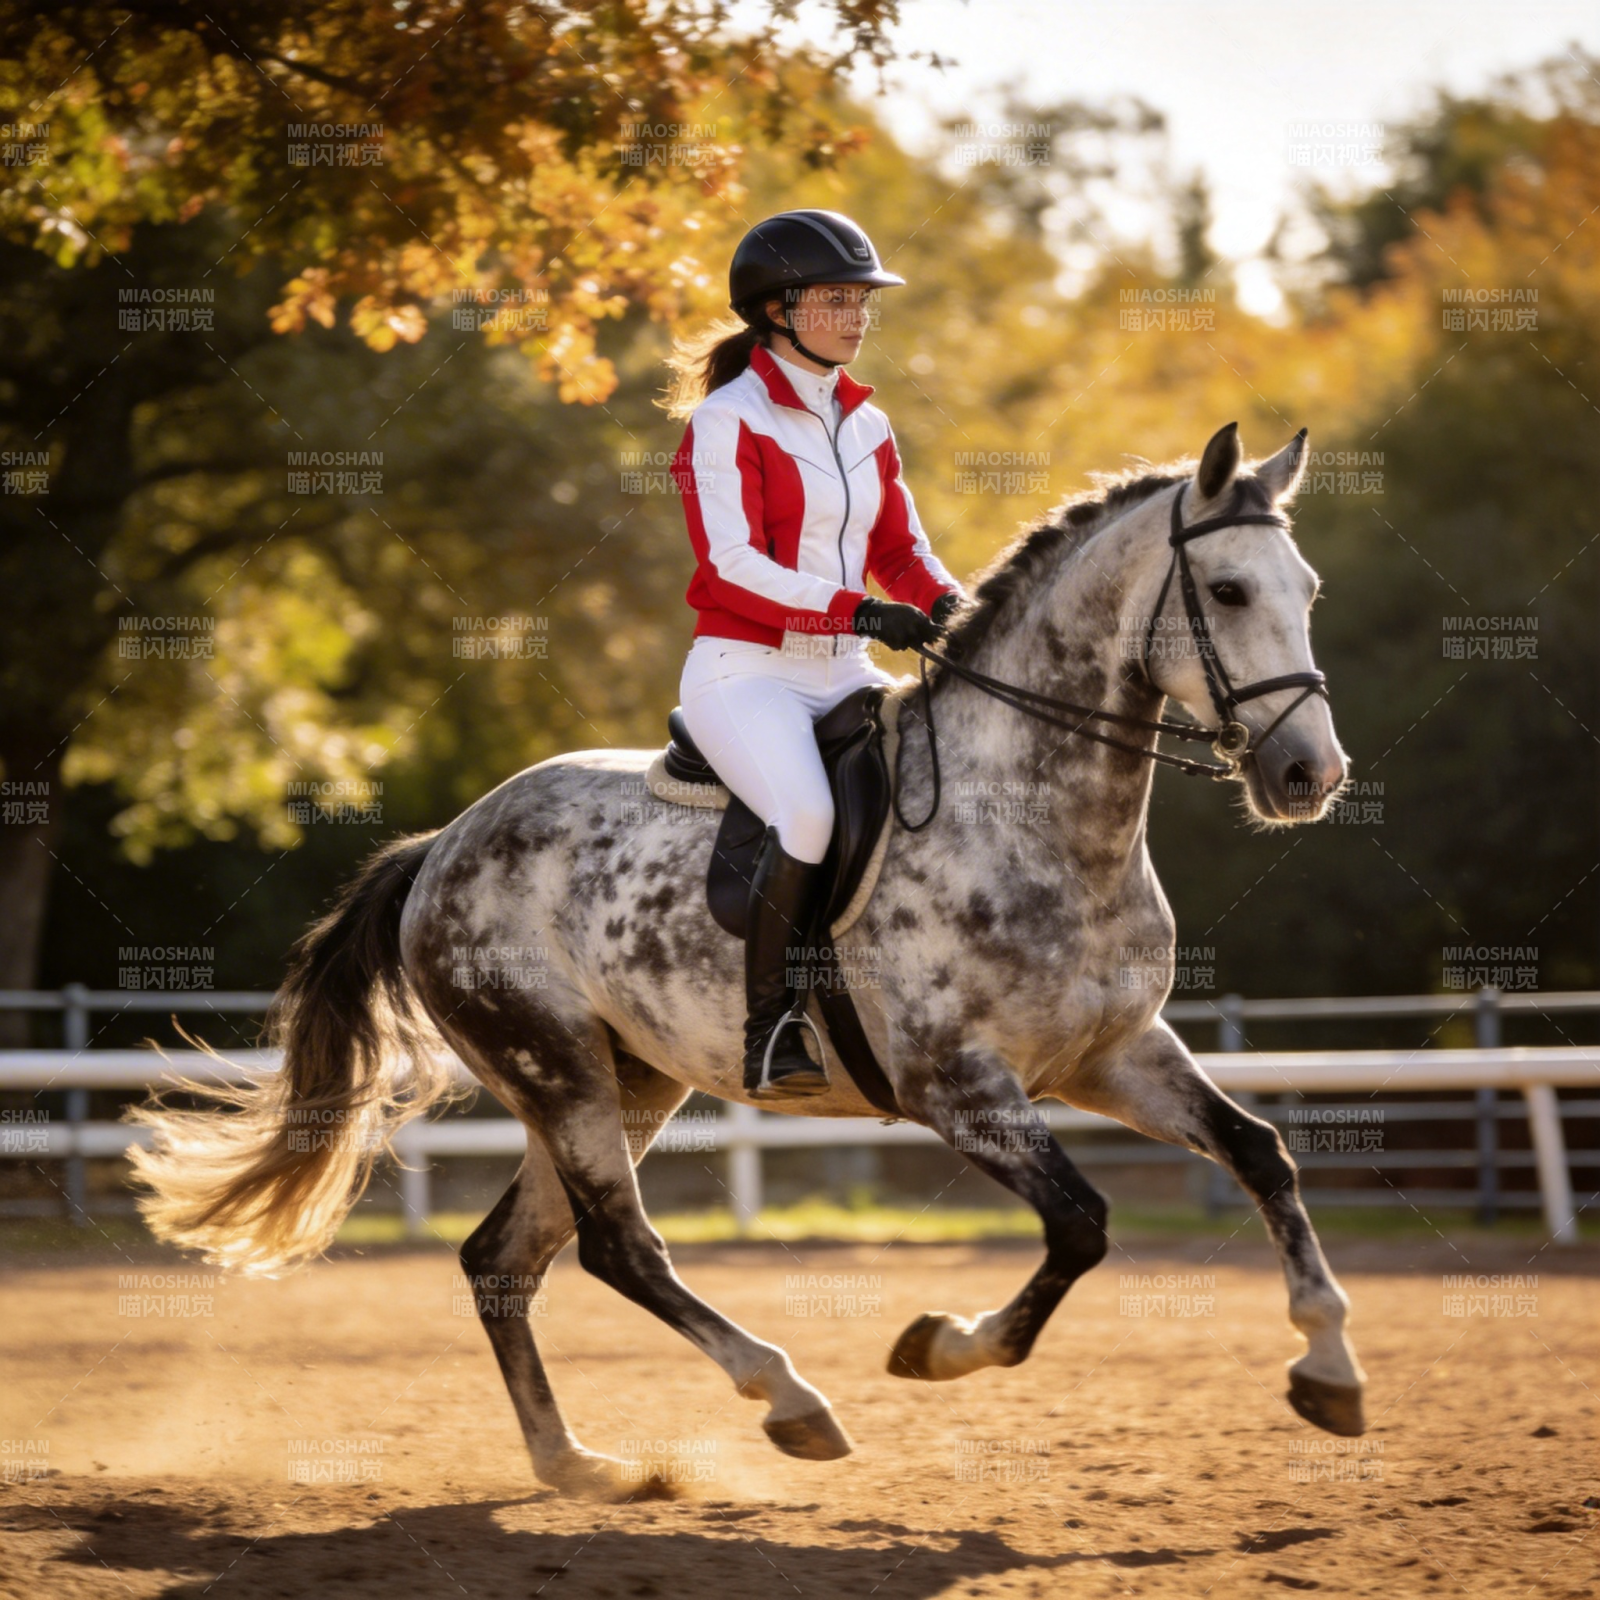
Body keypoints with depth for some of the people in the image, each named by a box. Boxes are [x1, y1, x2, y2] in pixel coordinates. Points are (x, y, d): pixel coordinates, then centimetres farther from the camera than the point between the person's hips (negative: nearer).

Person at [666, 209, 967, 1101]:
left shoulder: (867, 426, 15)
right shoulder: (728, 419, -6)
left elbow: (902, 549, 17)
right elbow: (732, 565, -16)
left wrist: (947, 602, -6)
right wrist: (859, 612, -25)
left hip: (844, 676, 7)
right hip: (744, 672, -7)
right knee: (809, 815, -33)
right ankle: (771, 1036, -23)